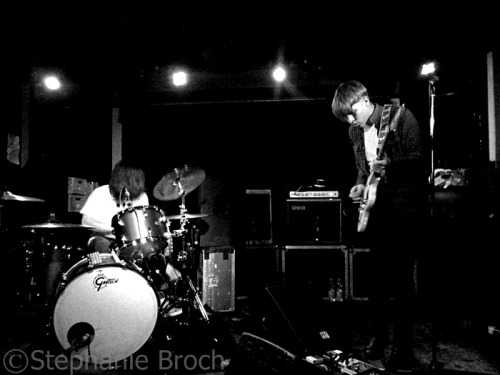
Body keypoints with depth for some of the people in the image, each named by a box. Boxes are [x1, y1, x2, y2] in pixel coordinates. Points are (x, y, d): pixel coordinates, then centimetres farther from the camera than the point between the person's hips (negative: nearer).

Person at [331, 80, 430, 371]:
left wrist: (388, 166, -27)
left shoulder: (401, 116, -8)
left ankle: (404, 349, 12)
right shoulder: (355, 131, 10)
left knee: (402, 277, -2)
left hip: (405, 209, -6)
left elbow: (419, 159, -12)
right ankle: (378, 337, 27)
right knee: (377, 276, 10)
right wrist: (361, 184, 1)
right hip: (376, 210, 6)